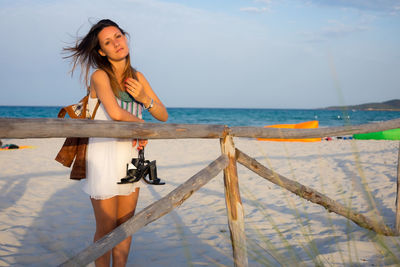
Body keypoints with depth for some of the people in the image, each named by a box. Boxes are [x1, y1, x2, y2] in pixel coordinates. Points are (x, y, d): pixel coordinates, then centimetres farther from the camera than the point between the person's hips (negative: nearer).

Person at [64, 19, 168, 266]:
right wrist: (142, 125, -12)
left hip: (129, 157, 6)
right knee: (106, 229, 5)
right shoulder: (100, 76, -13)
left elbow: (164, 116, 8)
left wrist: (144, 98, -10)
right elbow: (116, 113, -30)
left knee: (126, 225, 14)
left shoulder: (137, 77, 6)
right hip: (103, 158, -6)